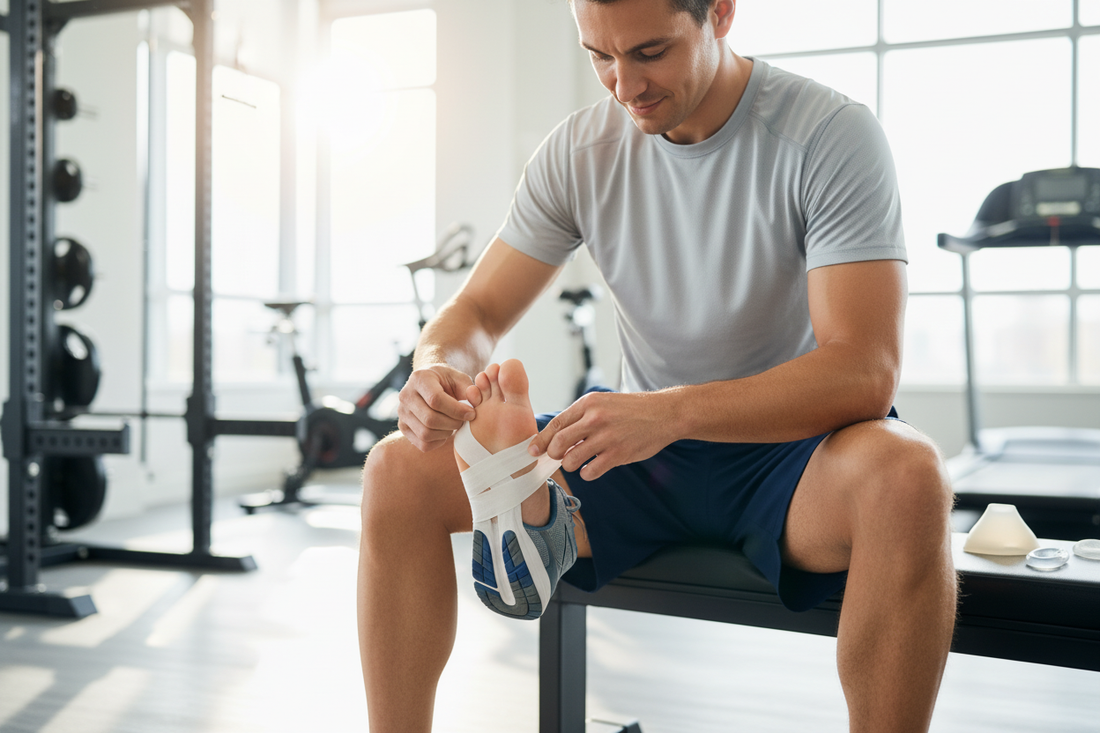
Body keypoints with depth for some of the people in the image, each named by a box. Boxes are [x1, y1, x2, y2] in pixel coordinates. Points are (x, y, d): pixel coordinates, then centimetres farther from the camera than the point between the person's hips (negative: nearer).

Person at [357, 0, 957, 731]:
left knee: (906, 472, -37)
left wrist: (671, 411, -38)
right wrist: (439, 368, -22)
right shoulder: (579, 149, -1)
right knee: (401, 469, -13)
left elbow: (865, 370, -23)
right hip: (641, 451, 4)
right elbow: (477, 312, 3)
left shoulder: (831, 134, -13)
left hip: (789, 449, -3)